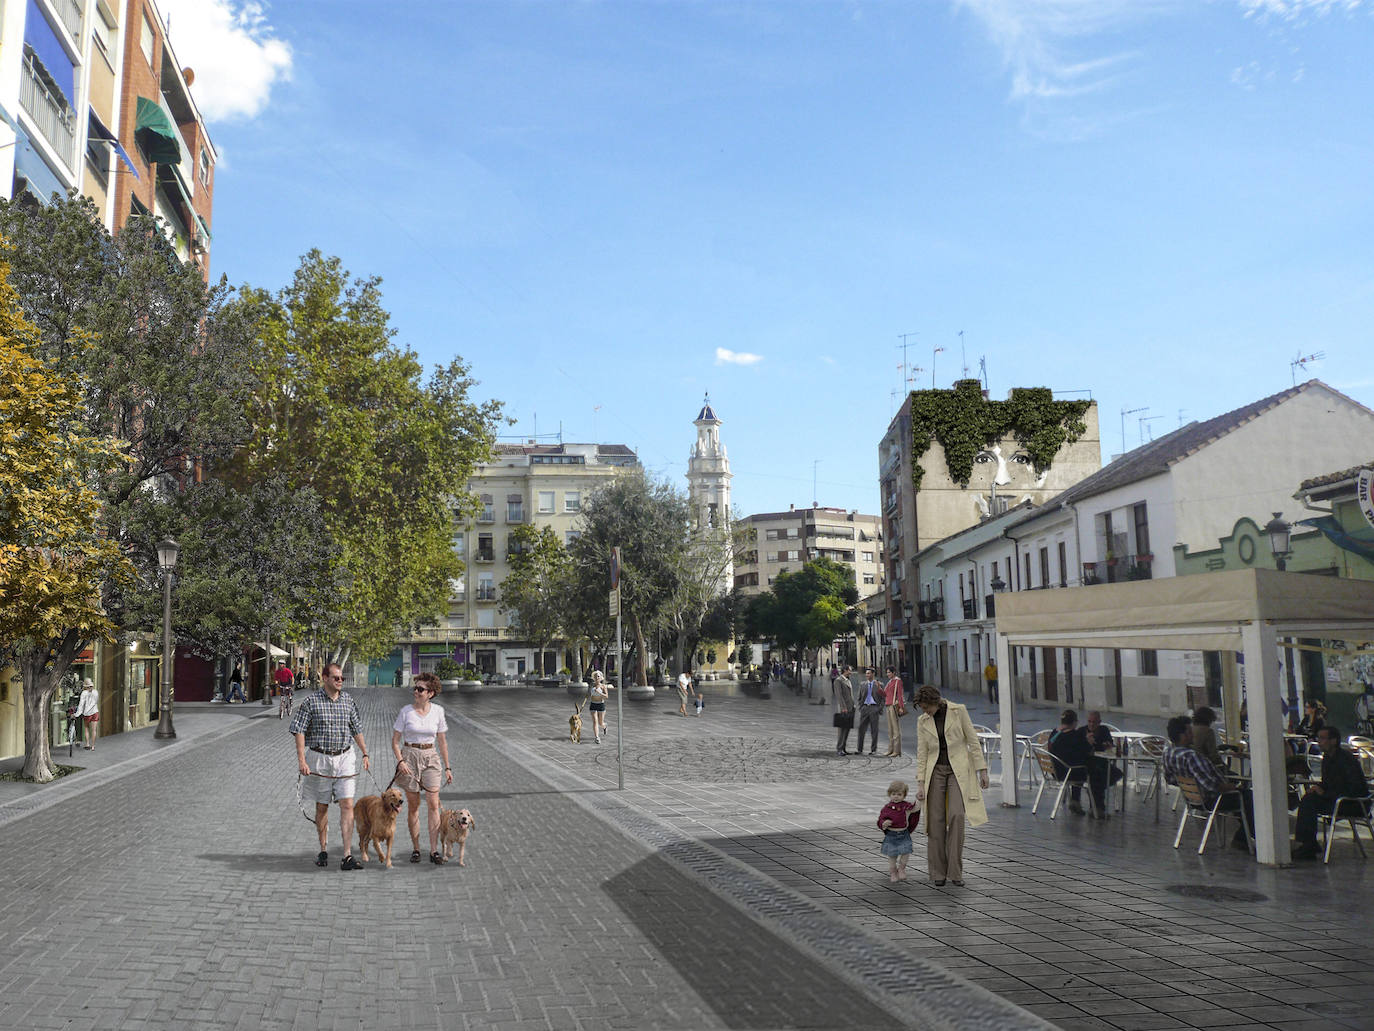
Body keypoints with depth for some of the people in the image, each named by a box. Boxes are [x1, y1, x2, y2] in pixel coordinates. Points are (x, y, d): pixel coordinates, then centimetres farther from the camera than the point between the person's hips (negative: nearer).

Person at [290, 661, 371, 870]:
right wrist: (301, 760, -14)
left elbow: (357, 729, 15)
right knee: (322, 806, 10)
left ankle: (347, 856, -9)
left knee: (347, 805, -7)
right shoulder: (312, 701, -6)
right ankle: (323, 851, 25)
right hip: (320, 758, -2)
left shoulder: (348, 700, 5)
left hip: (344, 757, 2)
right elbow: (299, 730, -7)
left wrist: (365, 754, 12)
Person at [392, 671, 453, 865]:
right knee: (413, 805, 4)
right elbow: (395, 740, -1)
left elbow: (442, 741, 8)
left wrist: (447, 767, 8)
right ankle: (415, 849, 15)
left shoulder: (438, 711, 1)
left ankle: (434, 850, -3)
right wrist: (400, 761, -15)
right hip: (410, 756, -1)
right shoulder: (406, 711, -4)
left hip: (431, 758, 1)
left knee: (433, 804, -6)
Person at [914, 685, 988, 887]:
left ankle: (955, 870, -10)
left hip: (958, 770, -2)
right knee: (936, 820, -3)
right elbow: (922, 754, 3)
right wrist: (920, 784, -4)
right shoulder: (923, 722, 4)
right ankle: (938, 872, 8)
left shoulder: (958, 711, -3)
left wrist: (982, 770, -4)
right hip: (935, 770, 2)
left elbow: (973, 741, -1)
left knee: (956, 815, -17)